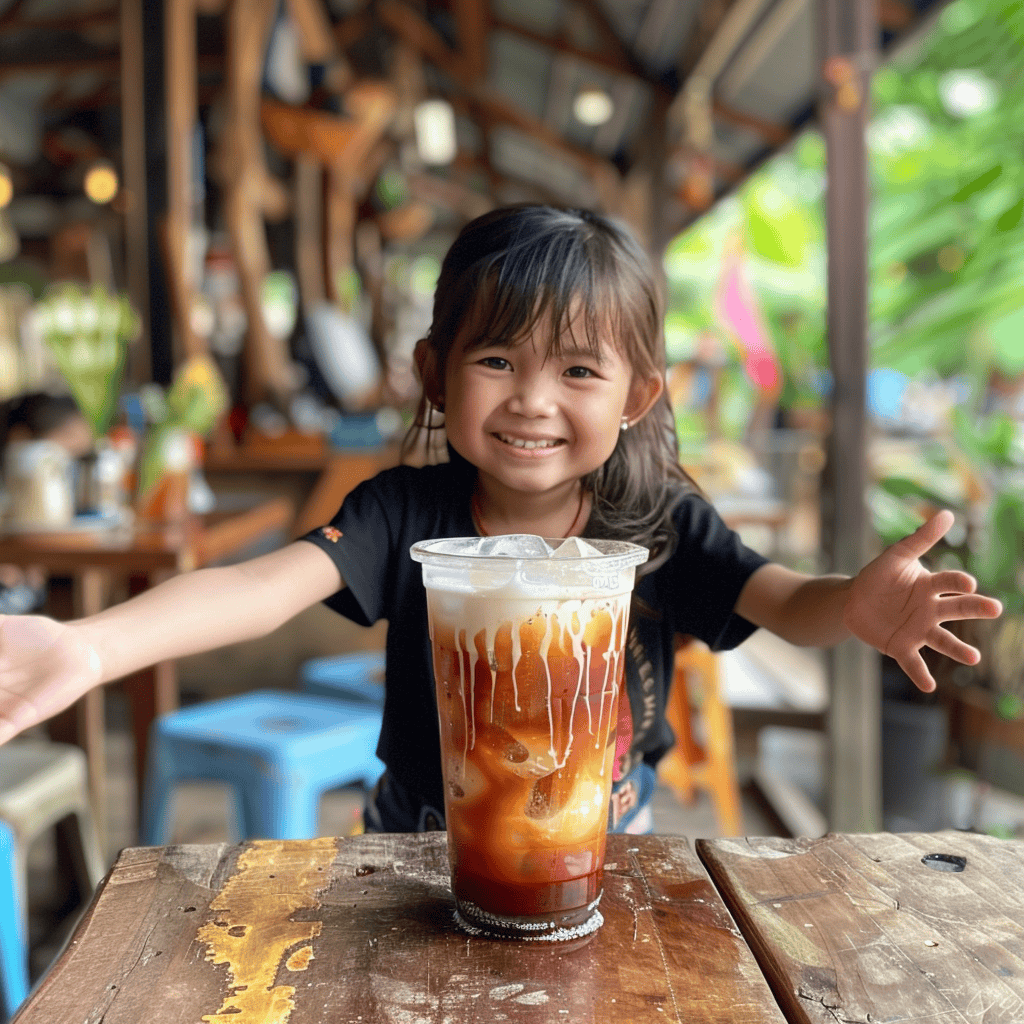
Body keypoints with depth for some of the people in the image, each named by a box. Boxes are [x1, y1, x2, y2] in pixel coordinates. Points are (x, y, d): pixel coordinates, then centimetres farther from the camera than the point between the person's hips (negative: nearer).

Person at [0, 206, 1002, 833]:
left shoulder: (660, 523, -11)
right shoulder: (408, 513, -15)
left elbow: (777, 599, -22)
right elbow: (270, 582, -27)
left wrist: (852, 604, -48)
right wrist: (90, 644, -45)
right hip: (423, 853, 0)